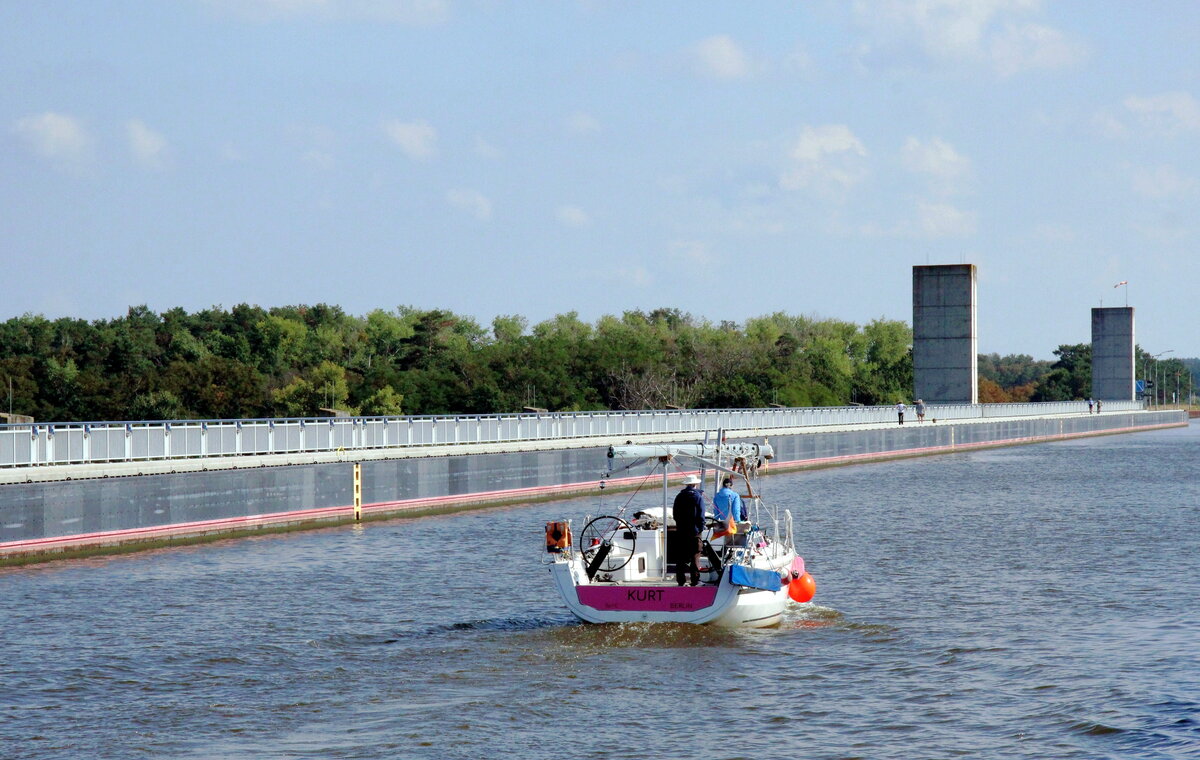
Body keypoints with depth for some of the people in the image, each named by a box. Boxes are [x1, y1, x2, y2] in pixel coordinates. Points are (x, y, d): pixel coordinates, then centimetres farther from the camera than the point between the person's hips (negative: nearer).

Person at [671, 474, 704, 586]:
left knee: (680, 556, 7)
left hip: (681, 531, 4)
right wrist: (701, 527, 1)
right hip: (694, 531, -4)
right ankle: (695, 580, -1)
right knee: (695, 556, 1)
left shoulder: (679, 497, 6)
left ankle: (680, 580, 8)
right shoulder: (698, 497, -7)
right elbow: (701, 515, -9)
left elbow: (674, 514, 11)